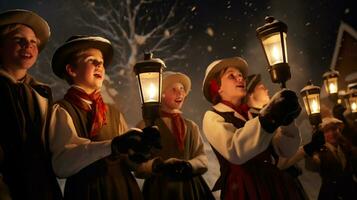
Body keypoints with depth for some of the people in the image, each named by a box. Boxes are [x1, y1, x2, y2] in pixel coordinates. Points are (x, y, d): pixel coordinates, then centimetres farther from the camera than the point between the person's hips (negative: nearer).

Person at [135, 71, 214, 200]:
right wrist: (157, 165, -26)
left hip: (191, 189, 4)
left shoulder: (192, 127, 14)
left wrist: (189, 165, -16)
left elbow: (202, 159, 4)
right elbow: (138, 165, -7)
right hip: (160, 189, -4)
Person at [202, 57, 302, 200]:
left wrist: (286, 120, -12)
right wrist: (268, 118, -34)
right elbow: (234, 151, -25)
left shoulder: (254, 114, 12)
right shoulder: (212, 117, -5)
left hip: (273, 184, 6)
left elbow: (286, 150, 5)